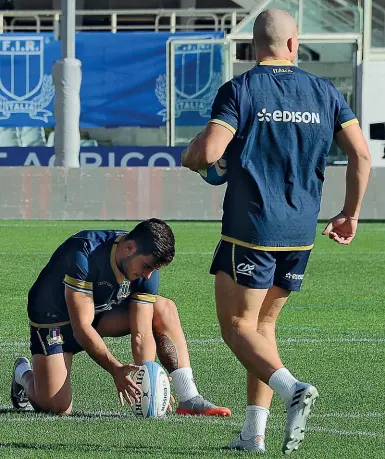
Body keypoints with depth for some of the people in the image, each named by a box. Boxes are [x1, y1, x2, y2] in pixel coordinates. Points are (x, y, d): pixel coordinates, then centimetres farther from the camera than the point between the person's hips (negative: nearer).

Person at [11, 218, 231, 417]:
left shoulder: (148, 267, -17)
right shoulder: (85, 253, -35)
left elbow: (142, 335, -18)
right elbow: (81, 328, -36)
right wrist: (116, 370, -44)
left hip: (103, 314, 6)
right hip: (54, 317, -5)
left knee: (165, 309, -15)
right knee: (56, 407, -20)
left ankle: (190, 400, -15)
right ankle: (24, 374, 15)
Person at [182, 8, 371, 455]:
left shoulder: (240, 90, -7)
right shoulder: (324, 92, 6)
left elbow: (207, 152, -17)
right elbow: (361, 153, 3)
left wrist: (188, 157, 8)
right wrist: (350, 215, 15)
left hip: (251, 230, -5)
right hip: (301, 233, 5)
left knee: (237, 326, 3)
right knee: (262, 325, 17)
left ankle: (292, 389, -23)